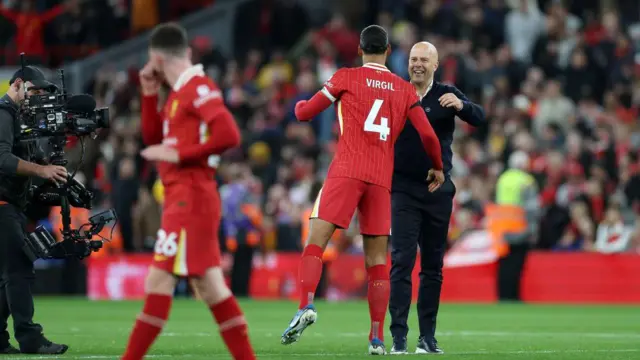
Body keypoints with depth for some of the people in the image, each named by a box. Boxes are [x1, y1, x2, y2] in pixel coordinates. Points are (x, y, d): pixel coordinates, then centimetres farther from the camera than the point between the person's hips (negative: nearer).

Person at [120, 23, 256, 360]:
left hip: (190, 197, -10)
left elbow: (228, 134, -22)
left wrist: (179, 154, -19)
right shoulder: (180, 92, 18)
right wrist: (149, 94, 14)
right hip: (183, 197, 10)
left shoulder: (199, 87, -11)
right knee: (209, 286, 9)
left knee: (159, 280, -10)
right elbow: (153, 139, 22)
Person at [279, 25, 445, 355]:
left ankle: (306, 306, -30)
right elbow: (428, 135, 7)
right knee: (377, 260, 7)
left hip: (346, 172, -3)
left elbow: (304, 113, 8)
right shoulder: (405, 90, 12)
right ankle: (377, 338, 3)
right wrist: (437, 168, 24)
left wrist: (299, 104, 32)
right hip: (382, 179, 3)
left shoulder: (346, 78, 5)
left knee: (315, 242, -6)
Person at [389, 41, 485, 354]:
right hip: (404, 189, -2)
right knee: (402, 262, -11)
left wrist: (460, 106, -32)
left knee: (433, 266, 7)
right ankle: (398, 337, -13)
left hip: (438, 189, 2)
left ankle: (428, 337, 14)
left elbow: (479, 118, -11)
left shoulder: (447, 95, 2)